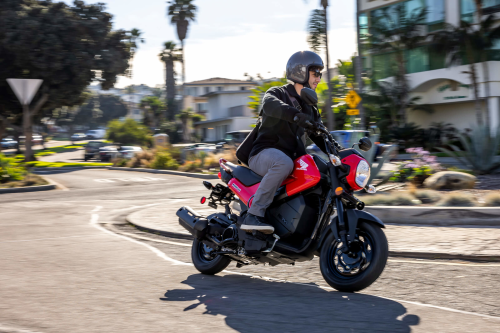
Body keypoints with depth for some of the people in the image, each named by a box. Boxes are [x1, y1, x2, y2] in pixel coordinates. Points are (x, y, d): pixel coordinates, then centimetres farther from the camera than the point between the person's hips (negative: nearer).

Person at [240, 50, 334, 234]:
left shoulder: (309, 108, 21)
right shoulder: (278, 93, -2)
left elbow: (320, 136, 18)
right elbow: (270, 104, -27)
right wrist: (295, 115, -46)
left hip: (294, 157, 7)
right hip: (264, 154, -7)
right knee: (284, 163, -39)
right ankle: (253, 215, -39)